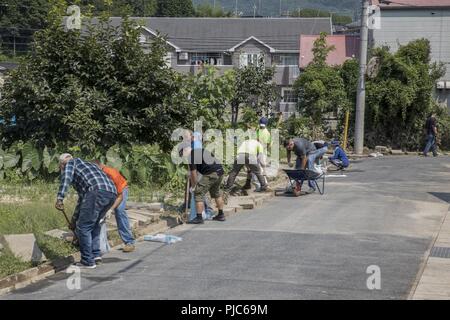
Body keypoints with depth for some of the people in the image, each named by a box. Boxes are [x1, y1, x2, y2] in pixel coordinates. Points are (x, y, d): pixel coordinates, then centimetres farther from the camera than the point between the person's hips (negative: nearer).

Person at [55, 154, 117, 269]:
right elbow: (82, 195, 49)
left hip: (97, 191, -8)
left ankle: (88, 261, 6)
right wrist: (76, 216, 57)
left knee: (83, 227, 2)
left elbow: (66, 177, -6)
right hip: (112, 193, 8)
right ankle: (95, 253, 24)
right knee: (94, 223, 27)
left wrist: (60, 198, -14)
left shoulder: (71, 163, 19)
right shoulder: (86, 165, 41)